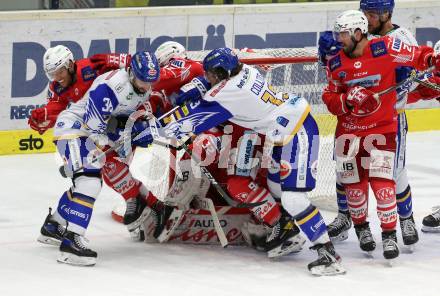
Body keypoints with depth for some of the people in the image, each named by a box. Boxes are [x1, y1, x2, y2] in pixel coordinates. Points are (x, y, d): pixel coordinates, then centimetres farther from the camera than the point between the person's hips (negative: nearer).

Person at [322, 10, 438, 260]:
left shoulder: (386, 49, -14)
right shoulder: (336, 64, -1)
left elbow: (418, 56, -7)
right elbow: (330, 99, 2)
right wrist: (346, 100, -17)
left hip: (382, 128, -4)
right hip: (348, 131, 4)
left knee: (381, 180, -12)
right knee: (354, 183, 6)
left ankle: (390, 234, -2)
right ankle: (361, 227, 29)